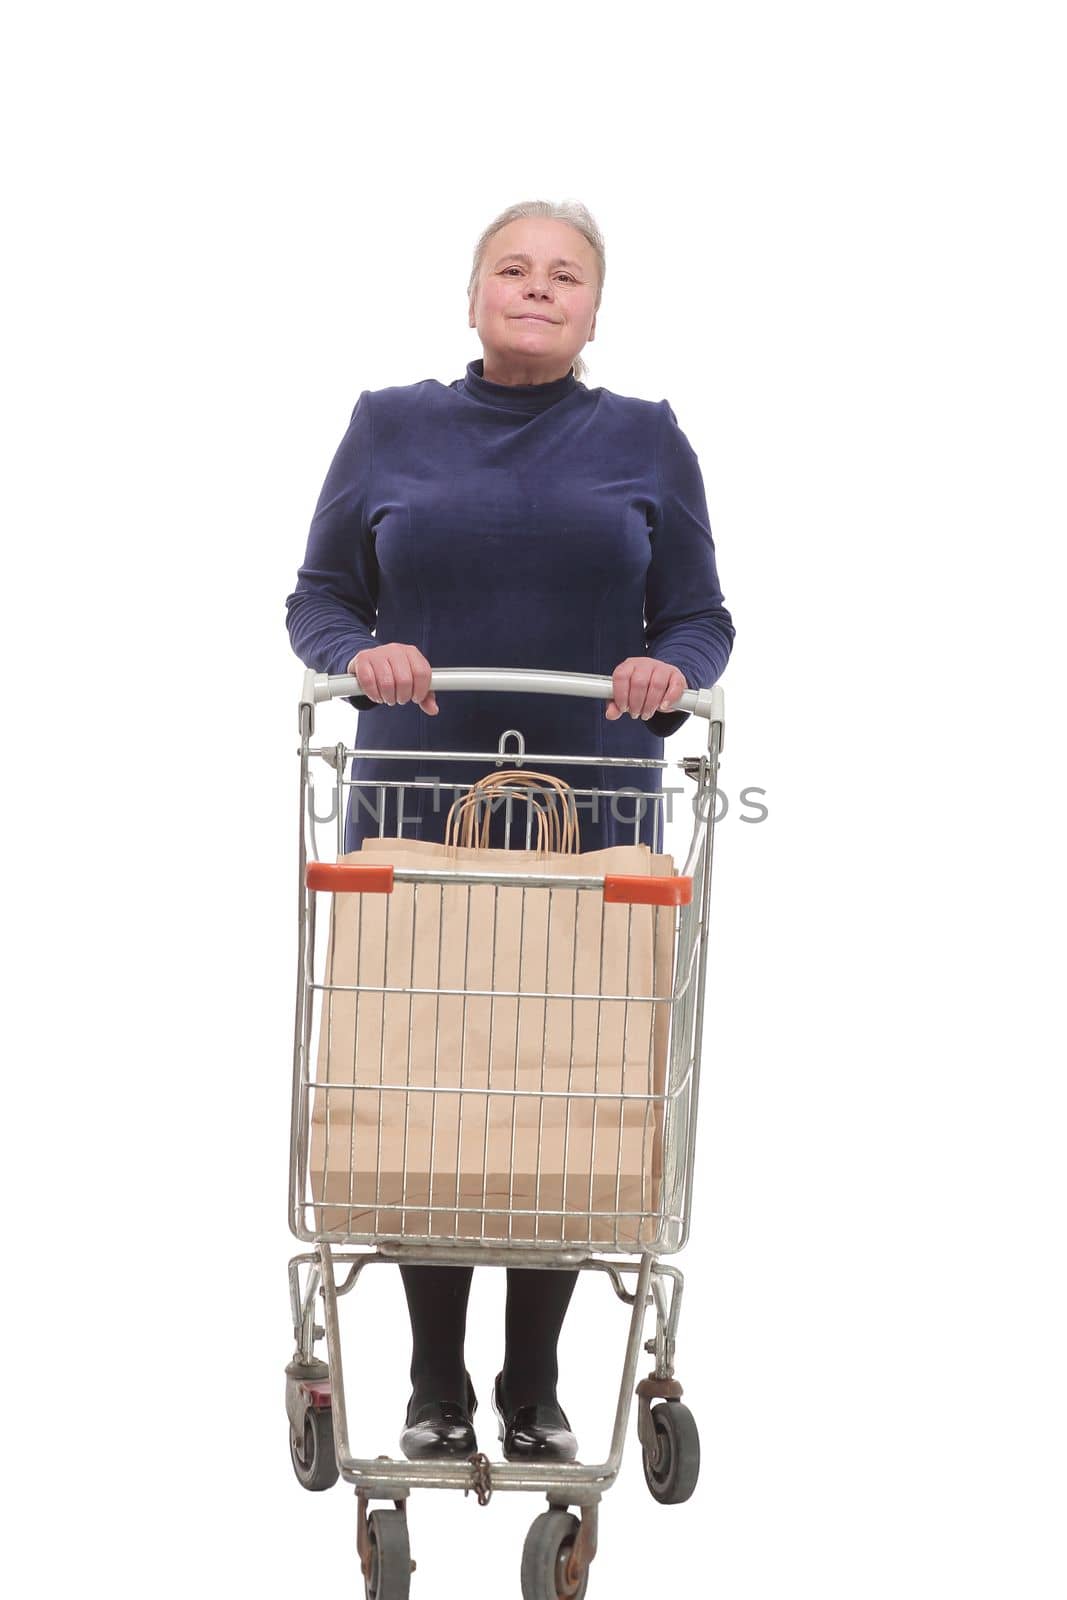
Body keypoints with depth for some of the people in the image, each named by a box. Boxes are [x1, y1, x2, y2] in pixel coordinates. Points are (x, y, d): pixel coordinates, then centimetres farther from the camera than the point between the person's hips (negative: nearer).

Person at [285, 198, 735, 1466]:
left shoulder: (646, 442, 7)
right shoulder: (390, 429, 7)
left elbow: (701, 620, 7)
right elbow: (316, 598, 8)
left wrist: (670, 670, -15)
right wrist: (361, 654, -14)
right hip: (413, 816, 0)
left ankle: (534, 1394, 12)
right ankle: (436, 1390, 12)